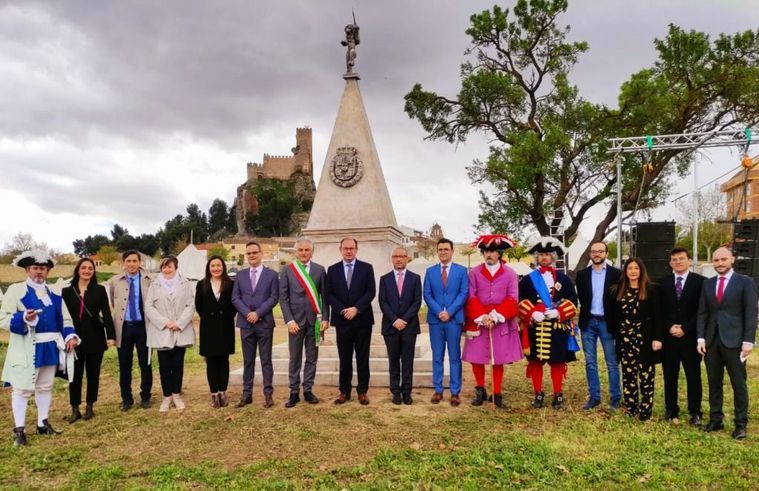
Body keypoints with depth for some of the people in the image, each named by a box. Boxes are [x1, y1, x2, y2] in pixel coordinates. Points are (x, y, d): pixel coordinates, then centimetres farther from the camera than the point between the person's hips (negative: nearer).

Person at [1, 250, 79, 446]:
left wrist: (70, 336, -5)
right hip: (26, 349, -5)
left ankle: (43, 423, 25)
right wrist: (23, 318, -28)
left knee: (45, 386, 14)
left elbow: (65, 319, 12)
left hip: (50, 347, 5)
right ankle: (19, 429, 6)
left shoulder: (54, 293, 11)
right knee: (22, 388, -1)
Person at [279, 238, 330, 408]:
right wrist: (289, 320, -9)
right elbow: (283, 297, 0)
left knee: (312, 357, 7)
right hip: (296, 320, -1)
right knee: (295, 358, 4)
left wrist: (325, 319, -2)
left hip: (314, 320, 1)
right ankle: (294, 392, 13)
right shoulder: (287, 270, 2)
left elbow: (325, 296, 5)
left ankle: (308, 390, 17)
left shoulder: (320, 270, 5)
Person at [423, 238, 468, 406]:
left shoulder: (461, 270, 4)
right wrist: (439, 312, -10)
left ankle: (455, 392, 9)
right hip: (435, 319, 2)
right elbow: (427, 295, 4)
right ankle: (438, 390, 15)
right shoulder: (430, 271, 9)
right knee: (437, 357, 7)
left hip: (454, 319, -2)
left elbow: (464, 293, -3)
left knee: (454, 357, 3)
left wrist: (449, 312, -13)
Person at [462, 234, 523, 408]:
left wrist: (496, 316, -17)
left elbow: (512, 299, -5)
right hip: (478, 322, 0)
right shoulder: (474, 273, 2)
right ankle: (480, 391, 21)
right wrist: (482, 317, -16)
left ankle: (497, 394, 17)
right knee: (476, 358, 2)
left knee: (499, 359, 5)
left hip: (501, 323, 0)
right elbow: (471, 298, -3)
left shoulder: (510, 274, 2)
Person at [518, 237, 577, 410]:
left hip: (557, 327, 0)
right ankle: (538, 393, 18)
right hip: (534, 327, 0)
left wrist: (558, 312, -14)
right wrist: (532, 313, -15)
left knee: (557, 361, 6)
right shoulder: (527, 279, 5)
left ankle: (558, 395, 17)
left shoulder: (563, 278, 6)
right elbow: (521, 301, 1)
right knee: (535, 361, 6)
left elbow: (572, 300, 1)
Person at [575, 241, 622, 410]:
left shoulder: (616, 274, -3)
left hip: (606, 323, -2)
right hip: (588, 322, 3)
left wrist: (615, 320, -4)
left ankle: (615, 397, 15)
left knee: (612, 362, 4)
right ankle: (594, 396, 16)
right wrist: (587, 312, 2)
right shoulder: (582, 274, 5)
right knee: (590, 362, 8)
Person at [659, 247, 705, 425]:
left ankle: (695, 412, 16)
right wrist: (669, 327, -7)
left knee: (693, 376, 5)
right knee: (669, 376, 7)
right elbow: (659, 310, 8)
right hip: (668, 336, 2)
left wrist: (685, 328, -11)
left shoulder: (700, 281, -1)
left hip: (691, 337, -2)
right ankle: (671, 410, 18)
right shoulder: (663, 283, 8)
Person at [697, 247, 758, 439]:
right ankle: (716, 419, 20)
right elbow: (702, 313, 9)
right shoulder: (707, 284, 10)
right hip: (711, 341, 4)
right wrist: (701, 338, 1)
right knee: (714, 383, 10)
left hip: (734, 341, -4)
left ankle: (741, 424, 14)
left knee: (739, 384, 4)